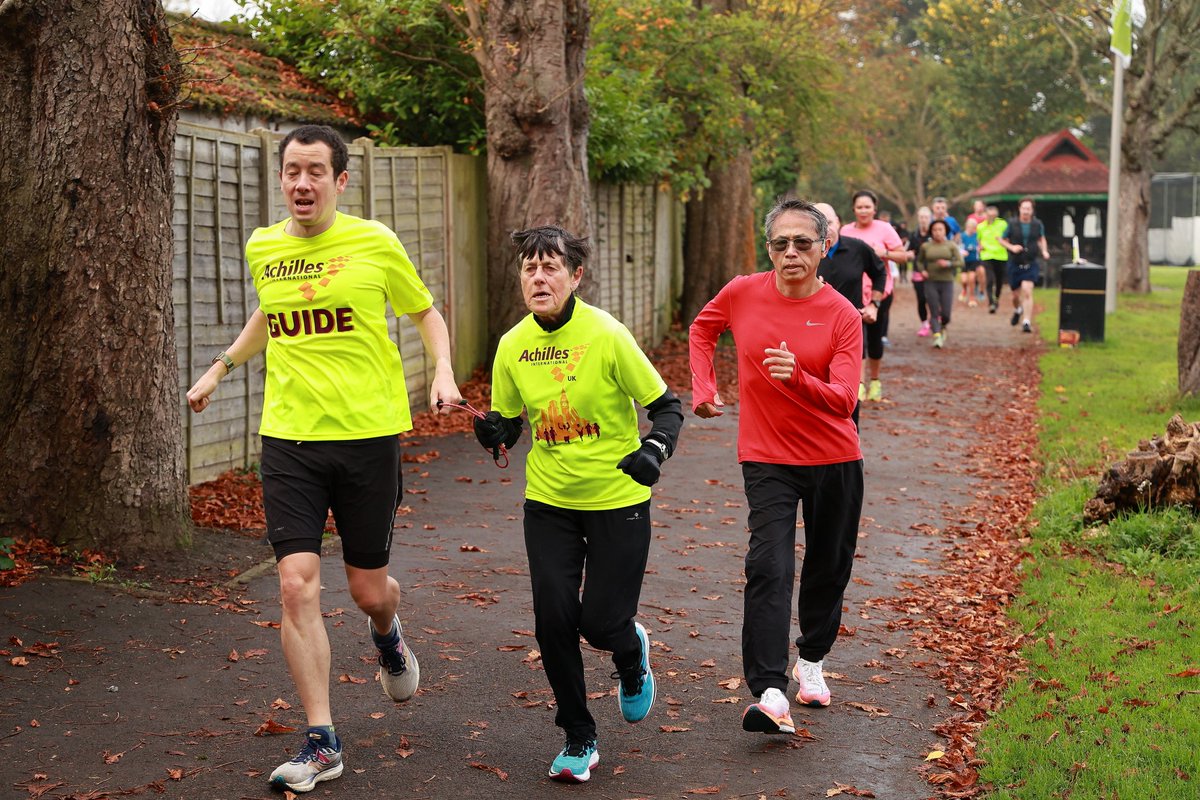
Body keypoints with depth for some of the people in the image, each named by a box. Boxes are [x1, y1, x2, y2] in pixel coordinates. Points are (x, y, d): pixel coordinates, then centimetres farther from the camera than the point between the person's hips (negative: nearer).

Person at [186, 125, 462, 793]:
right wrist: (221, 367, 24)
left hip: (369, 436, -2)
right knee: (298, 584, -10)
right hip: (289, 438, 2)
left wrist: (443, 370, -6)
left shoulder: (375, 243, -4)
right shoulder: (262, 249, 7)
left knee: (369, 589, 7)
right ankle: (322, 743, 0)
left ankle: (389, 636, 47)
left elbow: (425, 312, 10)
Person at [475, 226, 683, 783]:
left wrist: (654, 449, -28)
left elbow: (667, 407, -9)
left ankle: (632, 657, 38)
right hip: (548, 501, 3)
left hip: (617, 500, -3)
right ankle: (578, 738, 17)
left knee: (600, 623, -2)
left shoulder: (607, 335, -16)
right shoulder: (512, 346, -4)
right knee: (553, 620, -4)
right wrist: (492, 431, -15)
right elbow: (508, 424, 8)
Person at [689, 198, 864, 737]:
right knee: (769, 567, -16)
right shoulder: (741, 294, -5)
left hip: (835, 459, 1)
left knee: (829, 567, 14)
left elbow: (843, 400, -19)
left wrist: (797, 377, -36)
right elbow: (702, 330, 18)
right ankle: (770, 694, -22)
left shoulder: (843, 315, -10)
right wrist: (703, 388, 9)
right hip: (766, 456, -1)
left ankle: (812, 661, 39)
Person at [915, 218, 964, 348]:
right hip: (931, 283, 0)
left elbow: (960, 262, -1)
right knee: (934, 312, -8)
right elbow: (919, 261, 19)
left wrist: (948, 264, -18)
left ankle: (943, 328, 31)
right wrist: (922, 270, -1)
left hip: (947, 283, 0)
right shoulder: (925, 246, 5)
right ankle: (937, 336, -12)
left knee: (945, 314, 0)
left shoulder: (951, 246, 2)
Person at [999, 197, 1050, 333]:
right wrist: (1011, 247, -13)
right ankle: (1017, 310, 47)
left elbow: (1041, 239, 19)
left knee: (1027, 291, -18)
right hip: (1015, 264, 1)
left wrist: (1044, 251, 2)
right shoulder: (1012, 224, -6)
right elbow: (1001, 239, 5)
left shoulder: (1037, 224, 0)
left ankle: (1027, 322, -17)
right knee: (1016, 294, 12)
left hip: (1031, 264, -1)